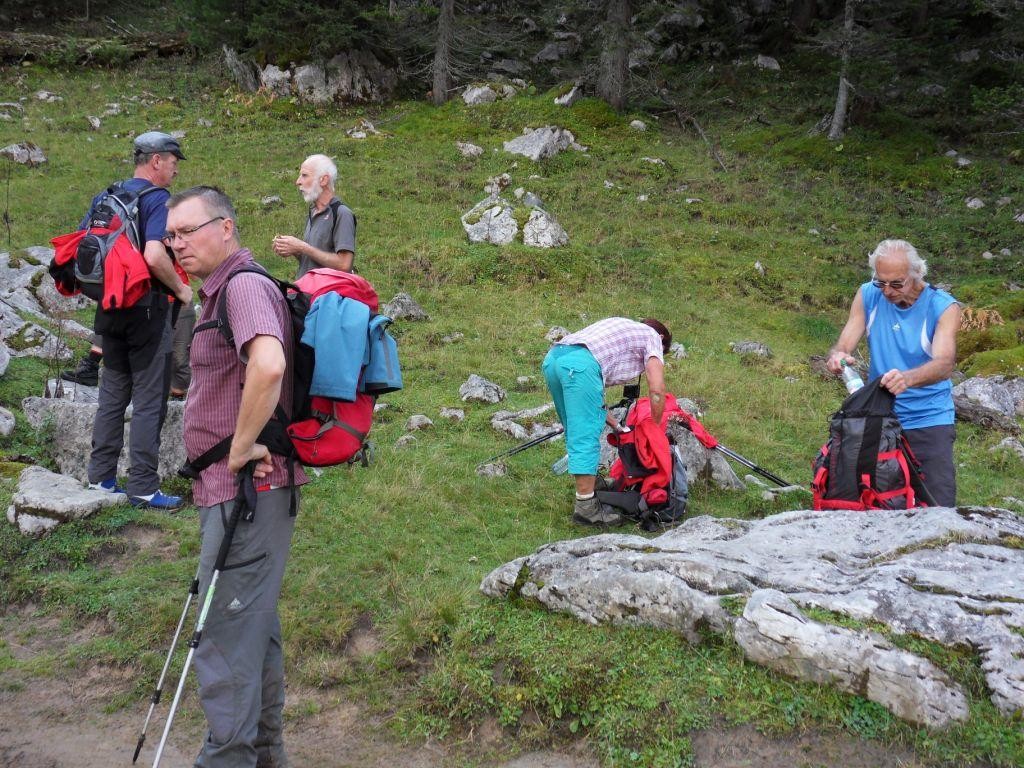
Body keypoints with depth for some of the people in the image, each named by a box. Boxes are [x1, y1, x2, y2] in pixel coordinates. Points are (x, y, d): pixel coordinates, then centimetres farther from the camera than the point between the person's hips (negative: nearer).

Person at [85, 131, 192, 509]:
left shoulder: (104, 197, 10)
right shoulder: (158, 200, -14)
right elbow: (154, 256, -27)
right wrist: (181, 289, -13)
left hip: (109, 305, 7)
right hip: (147, 308, -7)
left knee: (112, 391, 16)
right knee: (149, 399, 0)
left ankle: (101, 477, 20)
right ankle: (143, 487, 3)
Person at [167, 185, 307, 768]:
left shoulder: (245, 286, -15)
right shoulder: (220, 291, 17)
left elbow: (268, 365, -35)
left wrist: (242, 447, -24)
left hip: (246, 488, -11)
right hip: (239, 488, 11)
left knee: (227, 632, -6)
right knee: (254, 622, 18)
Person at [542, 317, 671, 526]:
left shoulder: (623, 328, 39)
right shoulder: (652, 336, 21)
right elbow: (656, 389, 5)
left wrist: (616, 426, 32)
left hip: (551, 358, 8)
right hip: (581, 362, -8)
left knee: (575, 434, 20)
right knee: (586, 439, -6)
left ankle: (587, 485, 31)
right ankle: (586, 506, -5)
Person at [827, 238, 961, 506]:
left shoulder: (943, 307, -11)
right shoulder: (868, 296, -2)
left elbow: (945, 364, -27)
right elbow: (842, 347, -6)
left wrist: (907, 378, -48)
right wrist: (837, 357, -32)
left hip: (930, 421, -3)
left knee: (938, 509, -6)